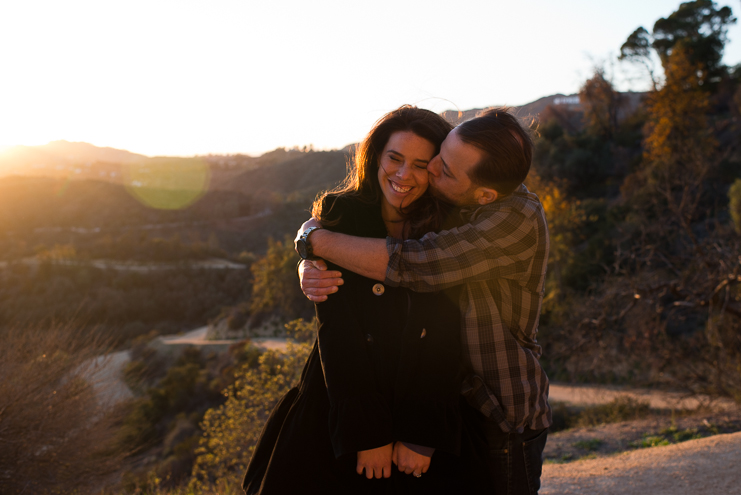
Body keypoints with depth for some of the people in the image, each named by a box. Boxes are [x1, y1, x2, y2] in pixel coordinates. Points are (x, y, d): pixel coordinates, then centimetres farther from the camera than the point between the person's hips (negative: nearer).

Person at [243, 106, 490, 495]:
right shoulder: (339, 218, -3)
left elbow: (444, 342, -6)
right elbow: (336, 331, -8)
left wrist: (423, 433, -13)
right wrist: (367, 431, -13)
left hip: (426, 408, 1)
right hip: (340, 411, 0)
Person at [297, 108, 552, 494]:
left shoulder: (519, 220, -23)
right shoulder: (433, 204, -1)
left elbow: (409, 266, -30)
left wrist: (314, 237, -18)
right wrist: (311, 271, -19)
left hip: (502, 423, -6)